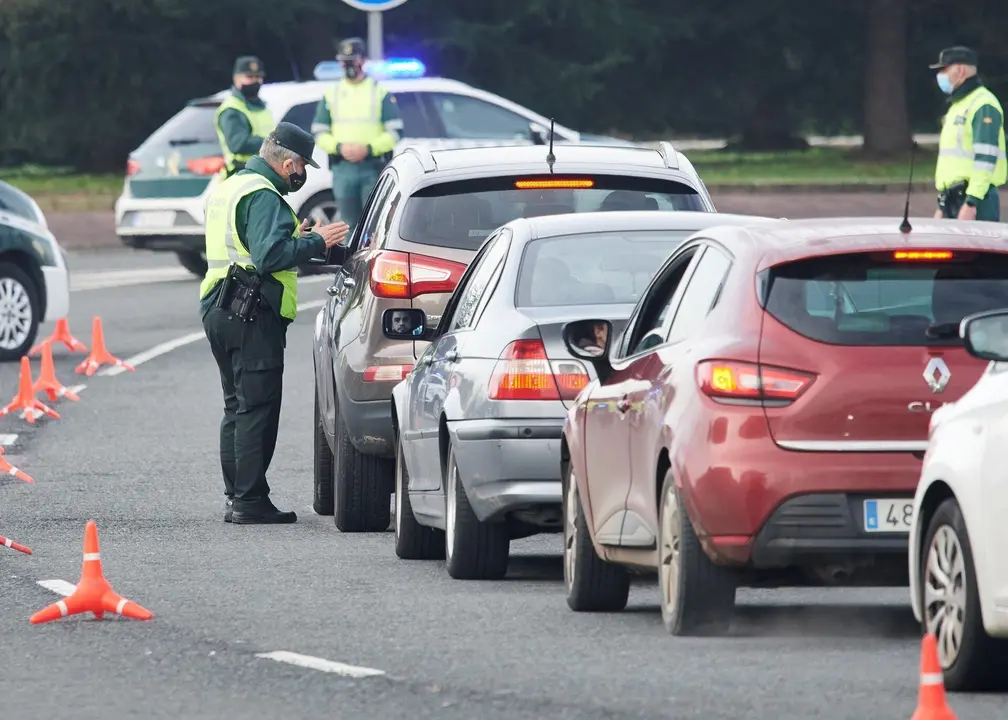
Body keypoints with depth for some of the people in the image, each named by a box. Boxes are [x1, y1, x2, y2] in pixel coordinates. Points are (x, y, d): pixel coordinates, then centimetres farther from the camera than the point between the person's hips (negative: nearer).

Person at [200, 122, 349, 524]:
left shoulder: (228, 189, 19)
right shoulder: (262, 196, -14)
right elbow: (270, 255, -23)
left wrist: (293, 236, 21)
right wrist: (315, 242, -16)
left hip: (219, 310, 10)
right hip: (253, 314, -10)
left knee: (237, 407, 14)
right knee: (257, 409, -8)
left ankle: (236, 497, 16)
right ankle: (250, 501, -10)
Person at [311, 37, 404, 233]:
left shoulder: (380, 92, 4)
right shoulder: (331, 94, 12)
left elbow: (395, 132, -1)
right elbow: (318, 133, 10)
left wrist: (368, 149, -14)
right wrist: (339, 147, -9)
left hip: (373, 167, -3)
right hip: (343, 170, 3)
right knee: (350, 223, 4)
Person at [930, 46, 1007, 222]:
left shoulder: (983, 105, -10)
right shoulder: (957, 106, 21)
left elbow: (986, 157, -19)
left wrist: (971, 203, -24)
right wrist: (942, 207, 25)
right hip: (953, 201, 10)